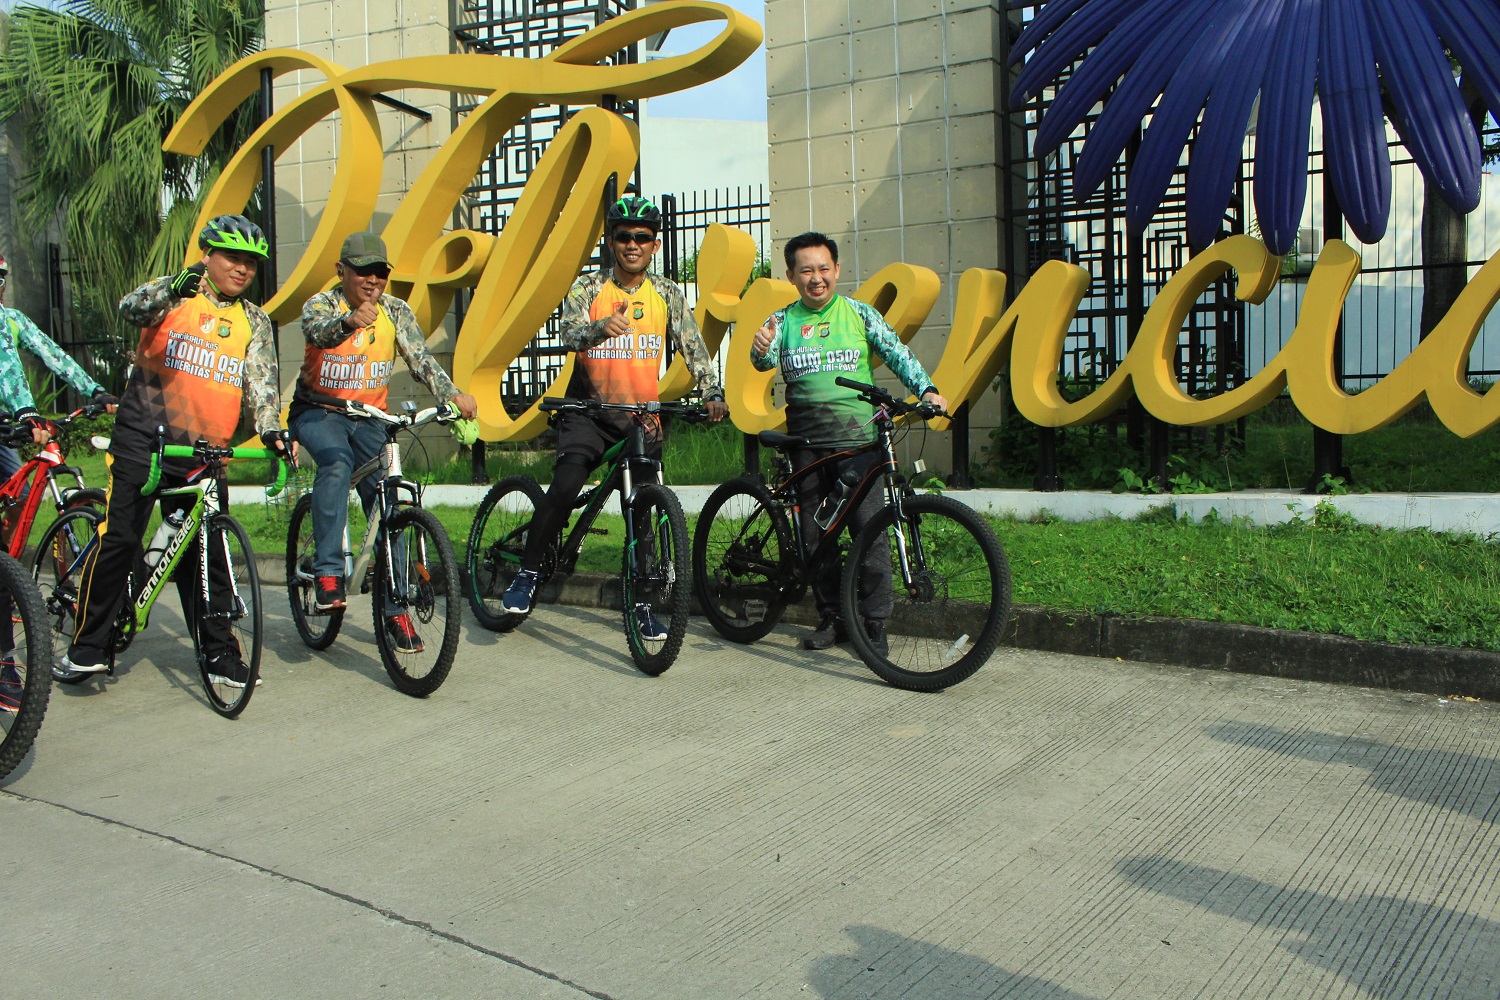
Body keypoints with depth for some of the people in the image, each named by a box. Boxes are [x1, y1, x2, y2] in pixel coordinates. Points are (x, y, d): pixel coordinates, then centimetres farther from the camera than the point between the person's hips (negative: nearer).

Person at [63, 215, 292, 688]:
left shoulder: (255, 322, 12)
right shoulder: (174, 294, 3)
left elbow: (262, 380, 1)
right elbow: (131, 308, -17)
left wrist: (270, 428, -17)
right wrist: (174, 287, -37)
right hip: (142, 439, -3)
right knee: (120, 538, -6)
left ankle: (219, 652, 11)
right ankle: (88, 643, 7)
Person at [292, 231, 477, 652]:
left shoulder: (396, 312, -3)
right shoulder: (321, 304, -12)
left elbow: (421, 359, -15)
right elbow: (317, 332, -36)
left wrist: (454, 395, -35)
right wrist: (350, 321, -59)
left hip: (369, 418, 3)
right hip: (318, 411, -3)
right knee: (337, 462, -34)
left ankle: (395, 610, 2)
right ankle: (327, 573, -32)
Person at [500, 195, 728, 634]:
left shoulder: (667, 294, 2)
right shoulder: (588, 287, -3)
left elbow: (693, 347, -5)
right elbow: (569, 332, -20)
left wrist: (712, 393, -21)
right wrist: (601, 328, -42)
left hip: (642, 415, 2)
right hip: (590, 411, -2)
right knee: (565, 485, -21)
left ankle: (641, 601, 15)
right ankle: (528, 571, -4)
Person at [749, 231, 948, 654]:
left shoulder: (859, 313, 7)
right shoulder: (783, 320, 10)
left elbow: (897, 354, 2)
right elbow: (766, 360, -7)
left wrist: (927, 389, -15)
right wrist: (761, 349, -31)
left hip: (857, 436, -2)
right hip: (805, 441, 3)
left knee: (868, 528, -9)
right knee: (814, 533, 6)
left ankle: (873, 622, 0)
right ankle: (831, 617, 18)